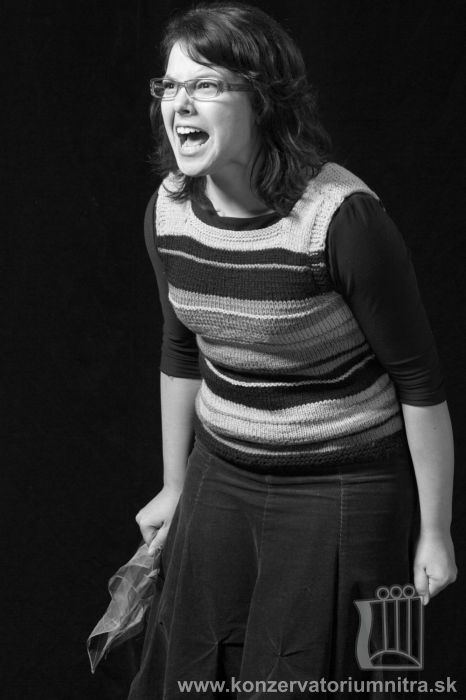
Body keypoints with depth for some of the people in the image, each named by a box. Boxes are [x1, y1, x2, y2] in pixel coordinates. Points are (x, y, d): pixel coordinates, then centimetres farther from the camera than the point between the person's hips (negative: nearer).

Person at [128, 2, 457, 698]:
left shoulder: (342, 216, -24)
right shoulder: (167, 210, -4)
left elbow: (419, 378, -16)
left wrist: (434, 531, -10)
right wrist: (173, 488, 20)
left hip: (343, 492, -6)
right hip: (221, 476, 6)